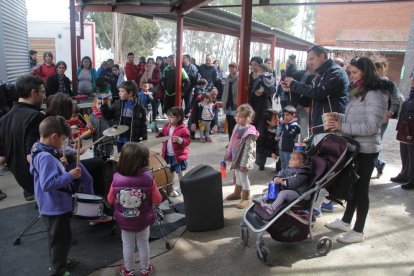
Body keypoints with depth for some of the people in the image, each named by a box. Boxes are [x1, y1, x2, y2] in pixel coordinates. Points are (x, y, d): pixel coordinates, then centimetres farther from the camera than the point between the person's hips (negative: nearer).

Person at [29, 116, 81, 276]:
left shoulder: (38, 151, 2)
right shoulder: (46, 157, -29)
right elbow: (47, 184, -34)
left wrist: (59, 165, 8)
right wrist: (69, 175, -28)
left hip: (51, 206, 10)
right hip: (56, 207, -10)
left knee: (55, 238, 27)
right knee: (62, 240, 7)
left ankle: (57, 262, 45)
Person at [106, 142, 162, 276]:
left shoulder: (116, 178, -18)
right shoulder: (149, 179, -22)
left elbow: (110, 200, -6)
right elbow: (157, 200, -13)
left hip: (124, 221, 1)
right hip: (143, 220, 0)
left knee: (127, 245, 20)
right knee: (143, 244, 21)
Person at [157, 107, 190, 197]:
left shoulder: (183, 129, -15)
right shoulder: (166, 127, 3)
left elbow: (187, 141, -14)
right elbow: (163, 137, 16)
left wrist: (180, 140, -31)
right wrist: (160, 136, -5)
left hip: (179, 156, -5)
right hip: (167, 155, 6)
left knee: (180, 173, 8)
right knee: (170, 173, 18)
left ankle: (181, 189, 26)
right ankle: (171, 189, 33)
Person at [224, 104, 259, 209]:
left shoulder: (249, 132, -25)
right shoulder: (237, 127, 2)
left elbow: (248, 150, -25)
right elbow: (232, 143, 11)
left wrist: (244, 164, -24)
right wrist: (229, 155, 16)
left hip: (243, 159, -8)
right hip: (236, 157, 8)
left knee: (243, 177, 4)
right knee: (237, 176, 23)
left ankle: (245, 198, 19)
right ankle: (237, 193, 42)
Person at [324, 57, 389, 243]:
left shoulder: (375, 95, -17)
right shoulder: (360, 92, 13)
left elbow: (371, 126, -24)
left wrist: (342, 127, -26)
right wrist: (339, 117, 2)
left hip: (365, 150, -9)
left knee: (361, 189, 2)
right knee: (352, 185, 18)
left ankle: (358, 231, 16)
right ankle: (346, 221, 33)